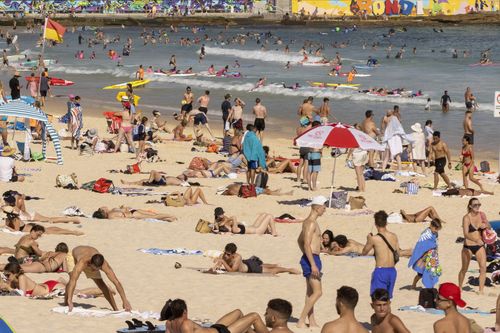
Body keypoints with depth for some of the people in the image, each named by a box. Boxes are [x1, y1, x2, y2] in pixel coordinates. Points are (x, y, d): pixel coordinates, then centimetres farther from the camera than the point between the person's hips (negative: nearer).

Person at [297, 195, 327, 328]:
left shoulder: (308, 222, 16)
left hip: (308, 259, 11)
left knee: (310, 292, 13)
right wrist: (313, 264, -25)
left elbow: (300, 240, 28)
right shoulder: (311, 223, -16)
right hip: (312, 259, -11)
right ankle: (301, 321, -12)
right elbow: (307, 244, -23)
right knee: (317, 292, -11)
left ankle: (312, 322, 19)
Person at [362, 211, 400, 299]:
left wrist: (368, 240, 17)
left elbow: (364, 252, 4)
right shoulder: (394, 236, 3)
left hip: (380, 271, -5)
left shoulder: (374, 239, -10)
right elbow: (398, 254, 12)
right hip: (392, 270, 5)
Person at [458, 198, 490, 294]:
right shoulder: (466, 218, -15)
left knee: (483, 268, -12)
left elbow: (489, 227, 13)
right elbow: (466, 234, -26)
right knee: (464, 269, 10)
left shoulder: (482, 215, 0)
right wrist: (476, 240, -43)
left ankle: (481, 291, -6)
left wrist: (486, 226, -12)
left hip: (480, 246, 3)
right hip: (468, 246, -3)